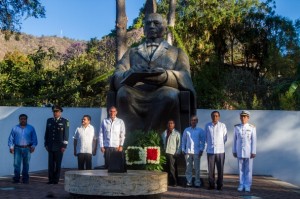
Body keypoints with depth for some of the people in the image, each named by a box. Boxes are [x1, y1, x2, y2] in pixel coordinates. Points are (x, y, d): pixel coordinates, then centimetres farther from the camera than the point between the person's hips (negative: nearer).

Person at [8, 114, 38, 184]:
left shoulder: (31, 128, 6)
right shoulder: (15, 128, 6)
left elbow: (34, 138, 5)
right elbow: (11, 138, 6)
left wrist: (33, 146, -6)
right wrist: (11, 147, -3)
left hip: (27, 149, 0)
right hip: (17, 148, 0)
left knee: (26, 164, 4)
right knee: (16, 164, -3)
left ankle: (25, 178, 13)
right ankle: (16, 178, 3)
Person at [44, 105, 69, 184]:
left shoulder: (65, 121, 1)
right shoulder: (49, 121, 13)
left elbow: (66, 134, -2)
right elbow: (46, 133, 15)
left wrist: (64, 146, -8)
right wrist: (46, 144, 9)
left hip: (59, 147, -3)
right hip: (50, 146, 3)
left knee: (58, 164, 2)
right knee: (50, 163, 2)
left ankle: (56, 179, 8)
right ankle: (51, 179, 6)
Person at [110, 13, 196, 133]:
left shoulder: (177, 52, 26)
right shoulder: (131, 52, 29)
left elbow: (184, 78, 5)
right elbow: (117, 77, 10)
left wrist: (165, 75, -18)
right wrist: (132, 74, -15)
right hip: (136, 93, 1)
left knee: (171, 95, -36)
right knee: (123, 93, -34)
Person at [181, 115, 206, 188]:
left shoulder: (200, 130, 4)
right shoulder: (186, 130, 9)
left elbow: (203, 141, 5)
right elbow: (184, 140, 13)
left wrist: (201, 150, -3)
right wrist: (183, 150, 7)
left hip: (197, 152, -2)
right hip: (188, 152, 2)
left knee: (197, 168, -1)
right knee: (188, 168, 3)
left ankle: (197, 182, 5)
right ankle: (189, 182, 9)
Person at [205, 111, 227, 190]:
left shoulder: (222, 125, -2)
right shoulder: (207, 126, 3)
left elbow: (225, 138, 5)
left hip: (220, 151, -1)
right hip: (210, 150, 1)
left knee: (220, 169, 4)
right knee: (211, 169, 5)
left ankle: (219, 185, 14)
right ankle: (211, 184, 16)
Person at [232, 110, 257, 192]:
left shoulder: (252, 128, -4)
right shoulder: (237, 127, 3)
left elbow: (254, 140, -5)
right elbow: (235, 140, 7)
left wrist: (253, 152, -9)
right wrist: (234, 151, 5)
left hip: (249, 152, -2)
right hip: (239, 152, 2)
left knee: (248, 169, 2)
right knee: (241, 169, 7)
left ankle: (247, 186, 9)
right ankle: (241, 185, 14)